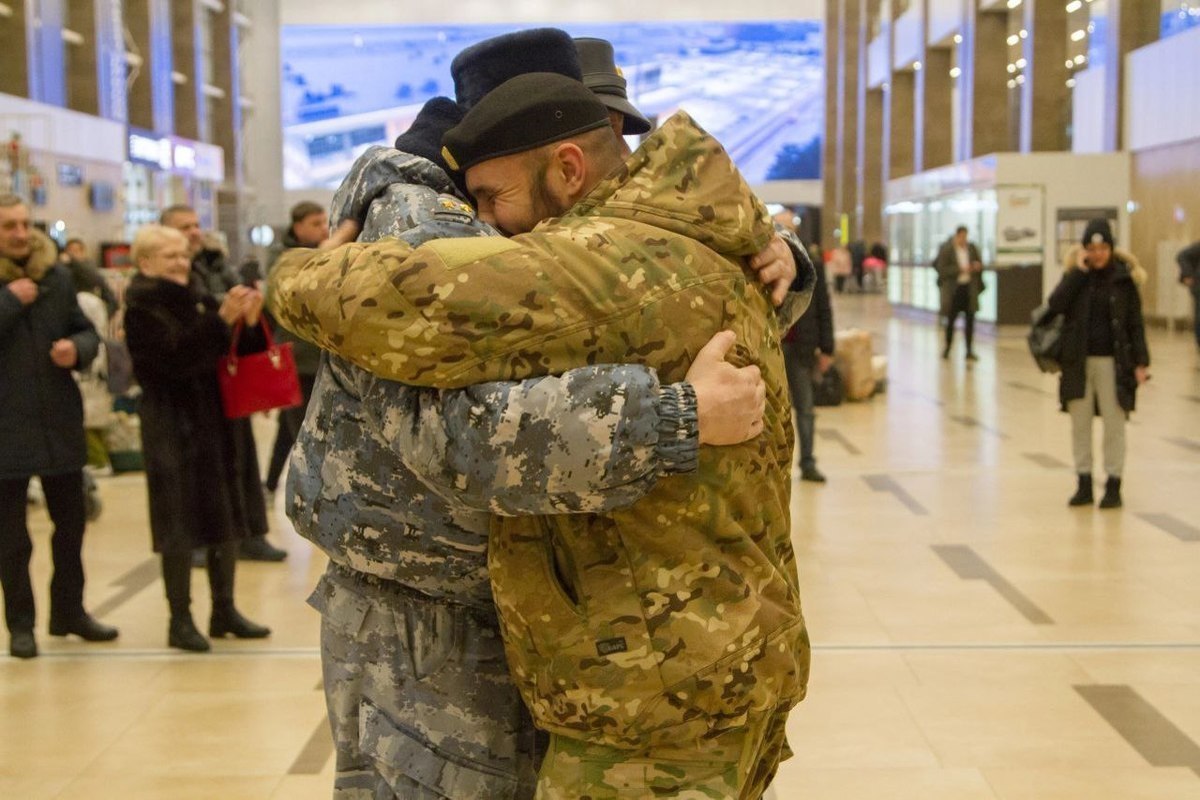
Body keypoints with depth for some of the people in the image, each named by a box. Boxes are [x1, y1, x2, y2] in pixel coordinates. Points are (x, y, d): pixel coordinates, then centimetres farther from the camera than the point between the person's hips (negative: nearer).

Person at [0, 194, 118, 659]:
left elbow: (88, 333, 12)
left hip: (60, 421, 4)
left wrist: (77, 349, -8)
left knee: (70, 523, 13)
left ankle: (69, 611, 28)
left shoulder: (57, 277, 6)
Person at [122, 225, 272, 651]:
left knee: (228, 520, 10)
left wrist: (249, 323, -10)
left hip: (220, 423, 7)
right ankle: (180, 620, 6)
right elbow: (176, 360, -23)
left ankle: (224, 610, 21)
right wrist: (221, 320, -27)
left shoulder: (199, 298, 10)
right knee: (182, 525, -3)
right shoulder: (142, 311, -9)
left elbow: (237, 353, 9)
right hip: (175, 429, -6)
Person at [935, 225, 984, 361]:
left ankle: (969, 351, 5)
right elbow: (942, 269, -12)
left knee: (970, 319, 0)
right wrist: (960, 269, -20)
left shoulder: (972, 248, 6)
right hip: (953, 289, -3)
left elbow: (980, 265, 17)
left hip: (969, 288, 3)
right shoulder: (946, 250, -7)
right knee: (951, 319, 2)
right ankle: (947, 348, 19)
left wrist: (978, 266, -7)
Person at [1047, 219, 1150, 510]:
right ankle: (1084, 483, 15)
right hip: (1078, 362, 2)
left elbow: (1135, 322, 0)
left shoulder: (1123, 277, -1)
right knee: (1080, 424, 6)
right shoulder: (1075, 274, 4)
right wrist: (1079, 272, -14)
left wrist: (1141, 361, -7)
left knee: (1114, 424, 2)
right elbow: (1055, 305, -12)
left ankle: (1113, 485, 9)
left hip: (1112, 361, -2)